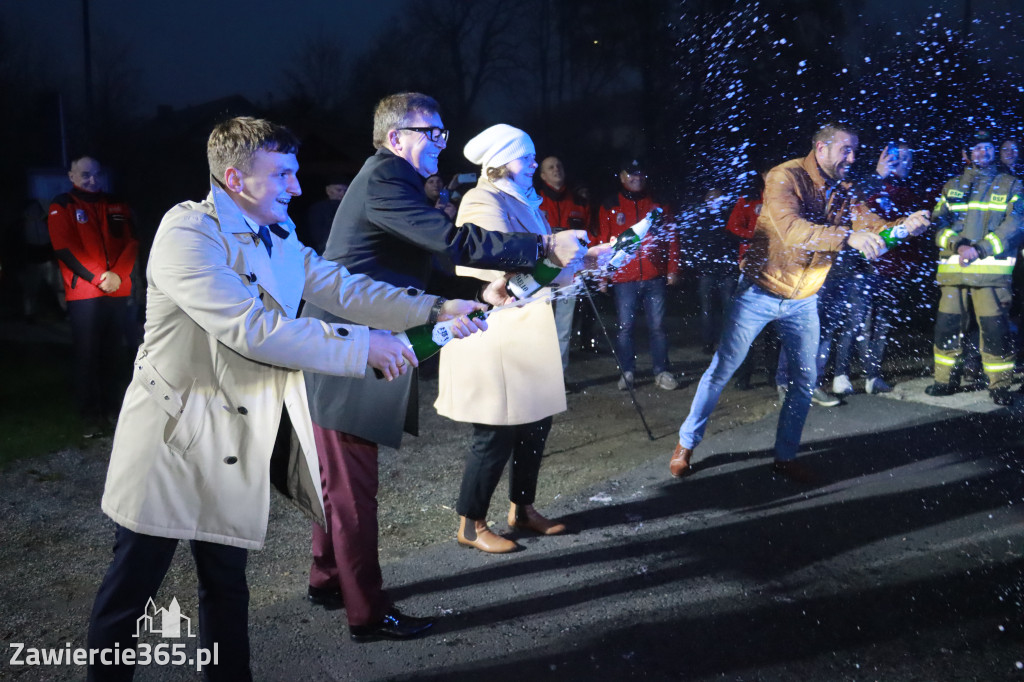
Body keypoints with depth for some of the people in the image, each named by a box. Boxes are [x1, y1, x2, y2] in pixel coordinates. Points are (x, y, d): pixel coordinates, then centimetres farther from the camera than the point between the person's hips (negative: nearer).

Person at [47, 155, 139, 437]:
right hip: (84, 294, -4)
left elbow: (131, 242, 6)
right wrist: (98, 277, -15)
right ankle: (90, 415, 4)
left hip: (118, 291, 4)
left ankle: (110, 406, 20)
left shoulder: (116, 206, 13)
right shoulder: (62, 206, 2)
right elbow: (65, 248, -8)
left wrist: (118, 274, -10)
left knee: (113, 353, 8)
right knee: (87, 356, -3)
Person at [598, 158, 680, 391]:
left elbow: (671, 238, 11)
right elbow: (603, 242, 7)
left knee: (657, 326, 2)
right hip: (623, 278, -1)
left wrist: (672, 270, 3)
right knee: (625, 327, 1)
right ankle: (627, 372, 10)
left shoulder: (656, 205, 12)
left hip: (655, 277, 1)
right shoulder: (610, 207, 8)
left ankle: (662, 372, 8)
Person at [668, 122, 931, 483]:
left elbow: (871, 226, -5)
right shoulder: (785, 177, -18)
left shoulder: (842, 192, 2)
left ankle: (785, 457, 21)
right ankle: (686, 444, 17)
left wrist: (903, 226, -26)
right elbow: (791, 230, -34)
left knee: (804, 380, 7)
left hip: (803, 301, 6)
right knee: (721, 371, 1)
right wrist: (847, 236, -43)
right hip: (760, 293, -6)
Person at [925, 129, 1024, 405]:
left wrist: (979, 249, -13)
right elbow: (939, 220, 8)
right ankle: (943, 380, 14)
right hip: (952, 268, 2)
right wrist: (958, 245, -12)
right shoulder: (953, 186, 18)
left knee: (995, 328, -7)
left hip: (992, 268, -2)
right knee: (946, 325, 2)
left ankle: (1000, 385, 3)